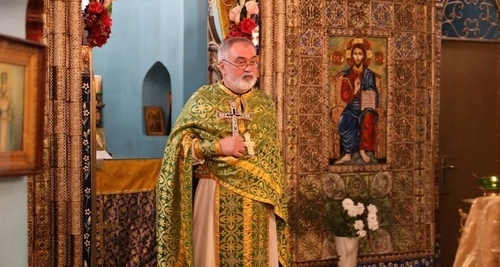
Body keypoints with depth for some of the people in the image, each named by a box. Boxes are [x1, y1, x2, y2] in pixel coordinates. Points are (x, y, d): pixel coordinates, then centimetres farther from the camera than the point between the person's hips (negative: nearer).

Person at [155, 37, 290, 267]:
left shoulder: (265, 103, 7)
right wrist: (217, 147, -17)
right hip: (215, 197, -3)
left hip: (258, 201, 3)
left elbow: (274, 158, 12)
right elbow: (179, 146, -6)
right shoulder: (202, 100, -4)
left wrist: (275, 200, 9)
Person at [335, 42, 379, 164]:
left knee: (367, 117, -36)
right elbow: (344, 96, -1)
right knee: (344, 121, -30)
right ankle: (347, 154, -26)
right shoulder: (347, 74, 6)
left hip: (365, 107, -2)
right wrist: (354, 91, -19)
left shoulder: (369, 74, 2)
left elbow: (373, 94, -2)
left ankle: (363, 149, -22)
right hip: (352, 107, 2)